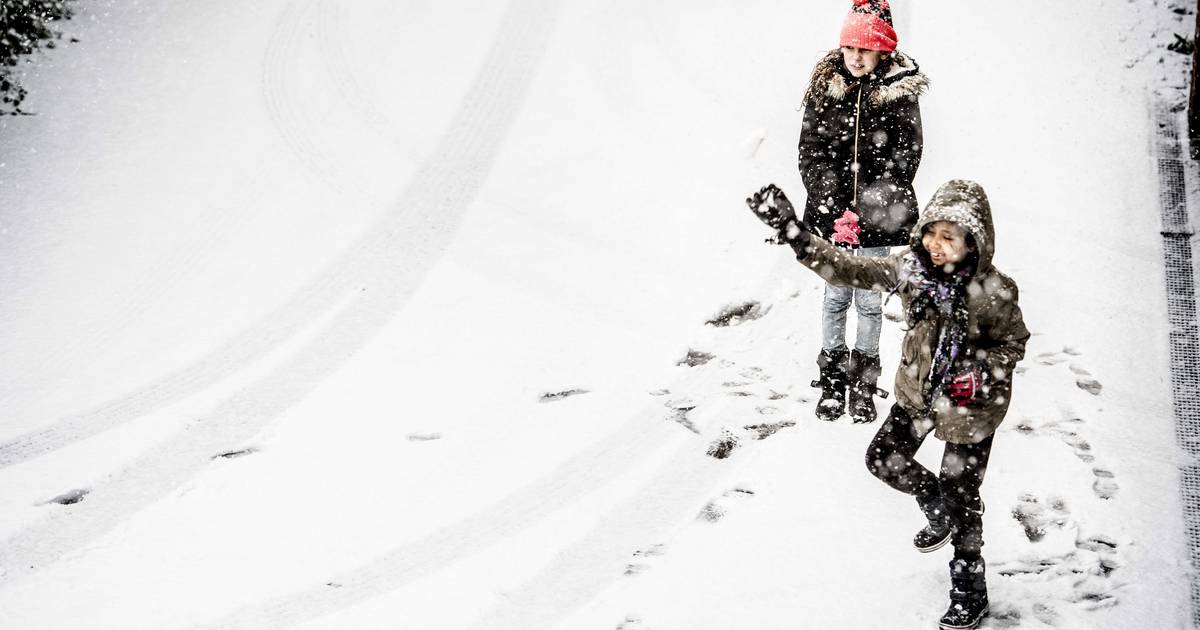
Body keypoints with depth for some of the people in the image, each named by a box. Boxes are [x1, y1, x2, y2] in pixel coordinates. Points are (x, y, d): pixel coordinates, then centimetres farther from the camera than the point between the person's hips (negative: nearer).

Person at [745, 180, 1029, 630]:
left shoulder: (994, 292, -27)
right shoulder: (910, 267, -15)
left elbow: (1013, 344, -10)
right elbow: (848, 271, -16)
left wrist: (980, 373, -28)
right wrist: (794, 234, -26)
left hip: (970, 407, -5)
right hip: (918, 393, 5)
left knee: (961, 499, 7)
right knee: (882, 460, 13)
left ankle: (969, 592, 27)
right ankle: (939, 510, 40)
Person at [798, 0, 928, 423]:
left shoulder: (900, 93, -6)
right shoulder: (825, 89, -1)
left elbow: (905, 158, -7)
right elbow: (810, 152, 0)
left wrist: (864, 211, -15)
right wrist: (832, 207, -12)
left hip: (876, 216, -1)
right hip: (832, 212, 1)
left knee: (869, 299, 4)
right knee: (836, 295, 9)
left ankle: (864, 383, 17)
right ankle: (832, 380, 21)